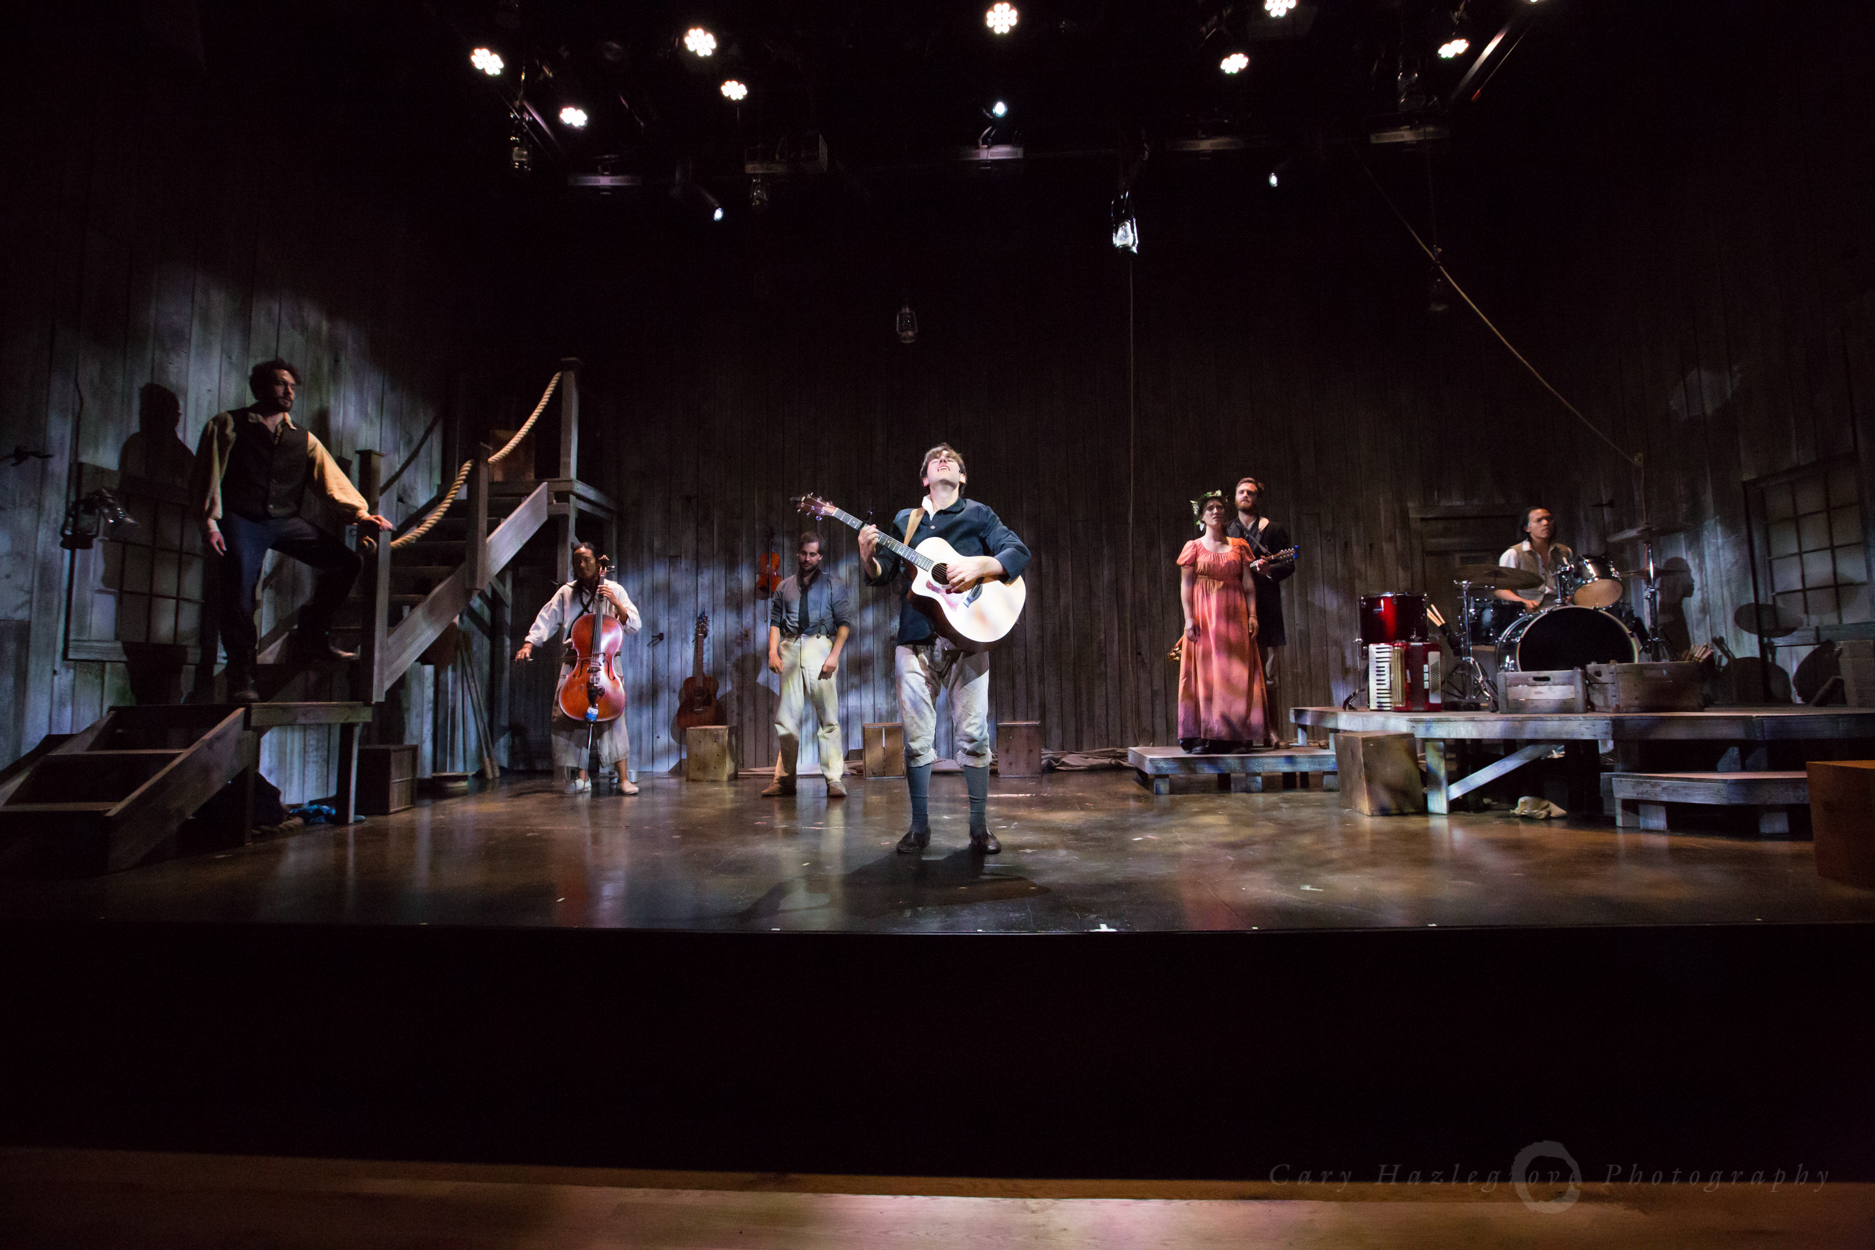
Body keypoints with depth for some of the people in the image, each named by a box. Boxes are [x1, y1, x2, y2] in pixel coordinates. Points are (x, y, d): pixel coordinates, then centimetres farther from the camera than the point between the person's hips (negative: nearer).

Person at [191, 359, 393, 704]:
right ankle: (240, 675, -2)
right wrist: (209, 521, -9)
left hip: (287, 520, 3)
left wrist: (360, 512, -10)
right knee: (239, 593, -14)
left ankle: (309, 635, 3)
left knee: (348, 562, -11)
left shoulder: (303, 438, 16)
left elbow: (332, 479, 6)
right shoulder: (228, 425, 8)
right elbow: (208, 475, 2)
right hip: (242, 520, -3)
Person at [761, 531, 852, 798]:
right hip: (790, 649, 3)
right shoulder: (785, 587, 19)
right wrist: (773, 651, 0)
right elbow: (775, 621, 16)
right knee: (786, 718, 1)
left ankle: (835, 779, -6)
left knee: (827, 717, -8)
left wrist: (834, 655, -9)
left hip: (820, 647, -3)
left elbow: (844, 622, 3)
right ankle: (784, 779, 8)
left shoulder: (832, 585, 10)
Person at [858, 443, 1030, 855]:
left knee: (974, 734, -5)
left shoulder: (977, 515, 10)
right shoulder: (905, 521, 18)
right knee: (916, 737, 2)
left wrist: (979, 565, -17)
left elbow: (1019, 552, -1)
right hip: (916, 639, 2)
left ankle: (980, 828, 8)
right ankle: (919, 827, 15)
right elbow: (881, 576, 15)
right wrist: (868, 555, -6)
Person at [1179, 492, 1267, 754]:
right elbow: (1185, 586, 0)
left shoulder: (1239, 546, 12)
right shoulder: (1194, 547, 6)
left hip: (1234, 616, 2)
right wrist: (1189, 618, -11)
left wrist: (1252, 615, -2)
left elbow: (1249, 583, 8)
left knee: (1235, 672, -1)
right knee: (1204, 671, -5)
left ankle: (1232, 735, 3)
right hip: (1204, 616, -2)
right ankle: (1201, 737, -5)